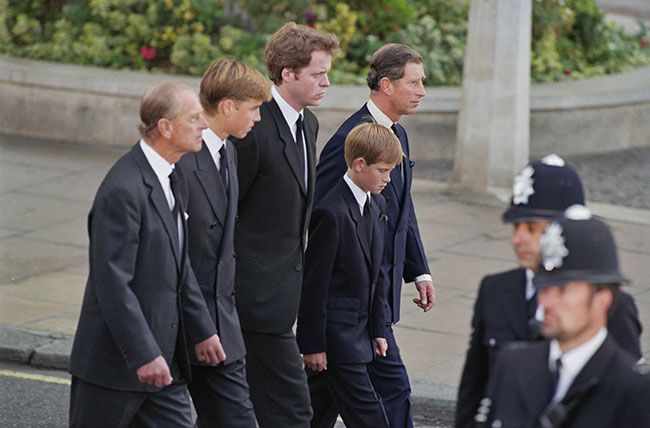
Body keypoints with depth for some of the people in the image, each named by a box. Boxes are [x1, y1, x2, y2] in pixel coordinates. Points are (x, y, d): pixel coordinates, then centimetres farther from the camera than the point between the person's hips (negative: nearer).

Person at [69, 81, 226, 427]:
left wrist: (201, 329, 18)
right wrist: (144, 355, -24)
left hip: (162, 354, 9)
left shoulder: (173, 179, 10)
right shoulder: (123, 190, -21)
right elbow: (112, 281, -23)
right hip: (115, 360, -9)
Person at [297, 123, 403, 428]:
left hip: (359, 329, 8)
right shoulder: (332, 213, -19)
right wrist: (312, 344, -16)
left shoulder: (376, 205, 10)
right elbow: (314, 282, -17)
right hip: (334, 331, -8)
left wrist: (378, 329, 15)